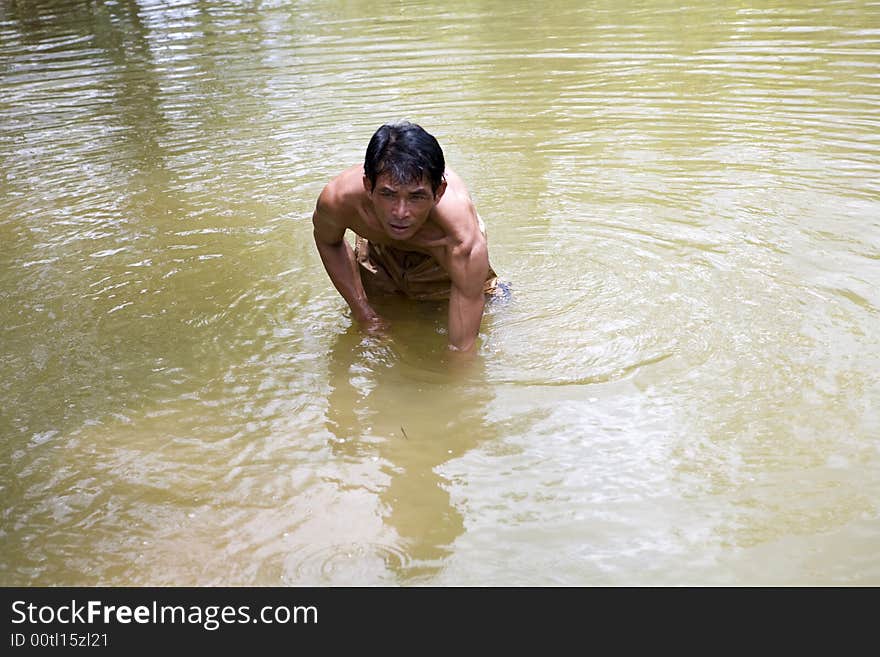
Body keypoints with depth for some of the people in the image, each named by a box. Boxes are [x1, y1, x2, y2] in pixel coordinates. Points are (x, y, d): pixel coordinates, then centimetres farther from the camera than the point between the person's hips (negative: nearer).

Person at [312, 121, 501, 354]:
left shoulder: (463, 241, -47)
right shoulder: (337, 200, -39)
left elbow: (462, 346, -41)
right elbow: (328, 242, -12)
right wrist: (362, 312, -17)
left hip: (443, 257, -2)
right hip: (378, 251, 2)